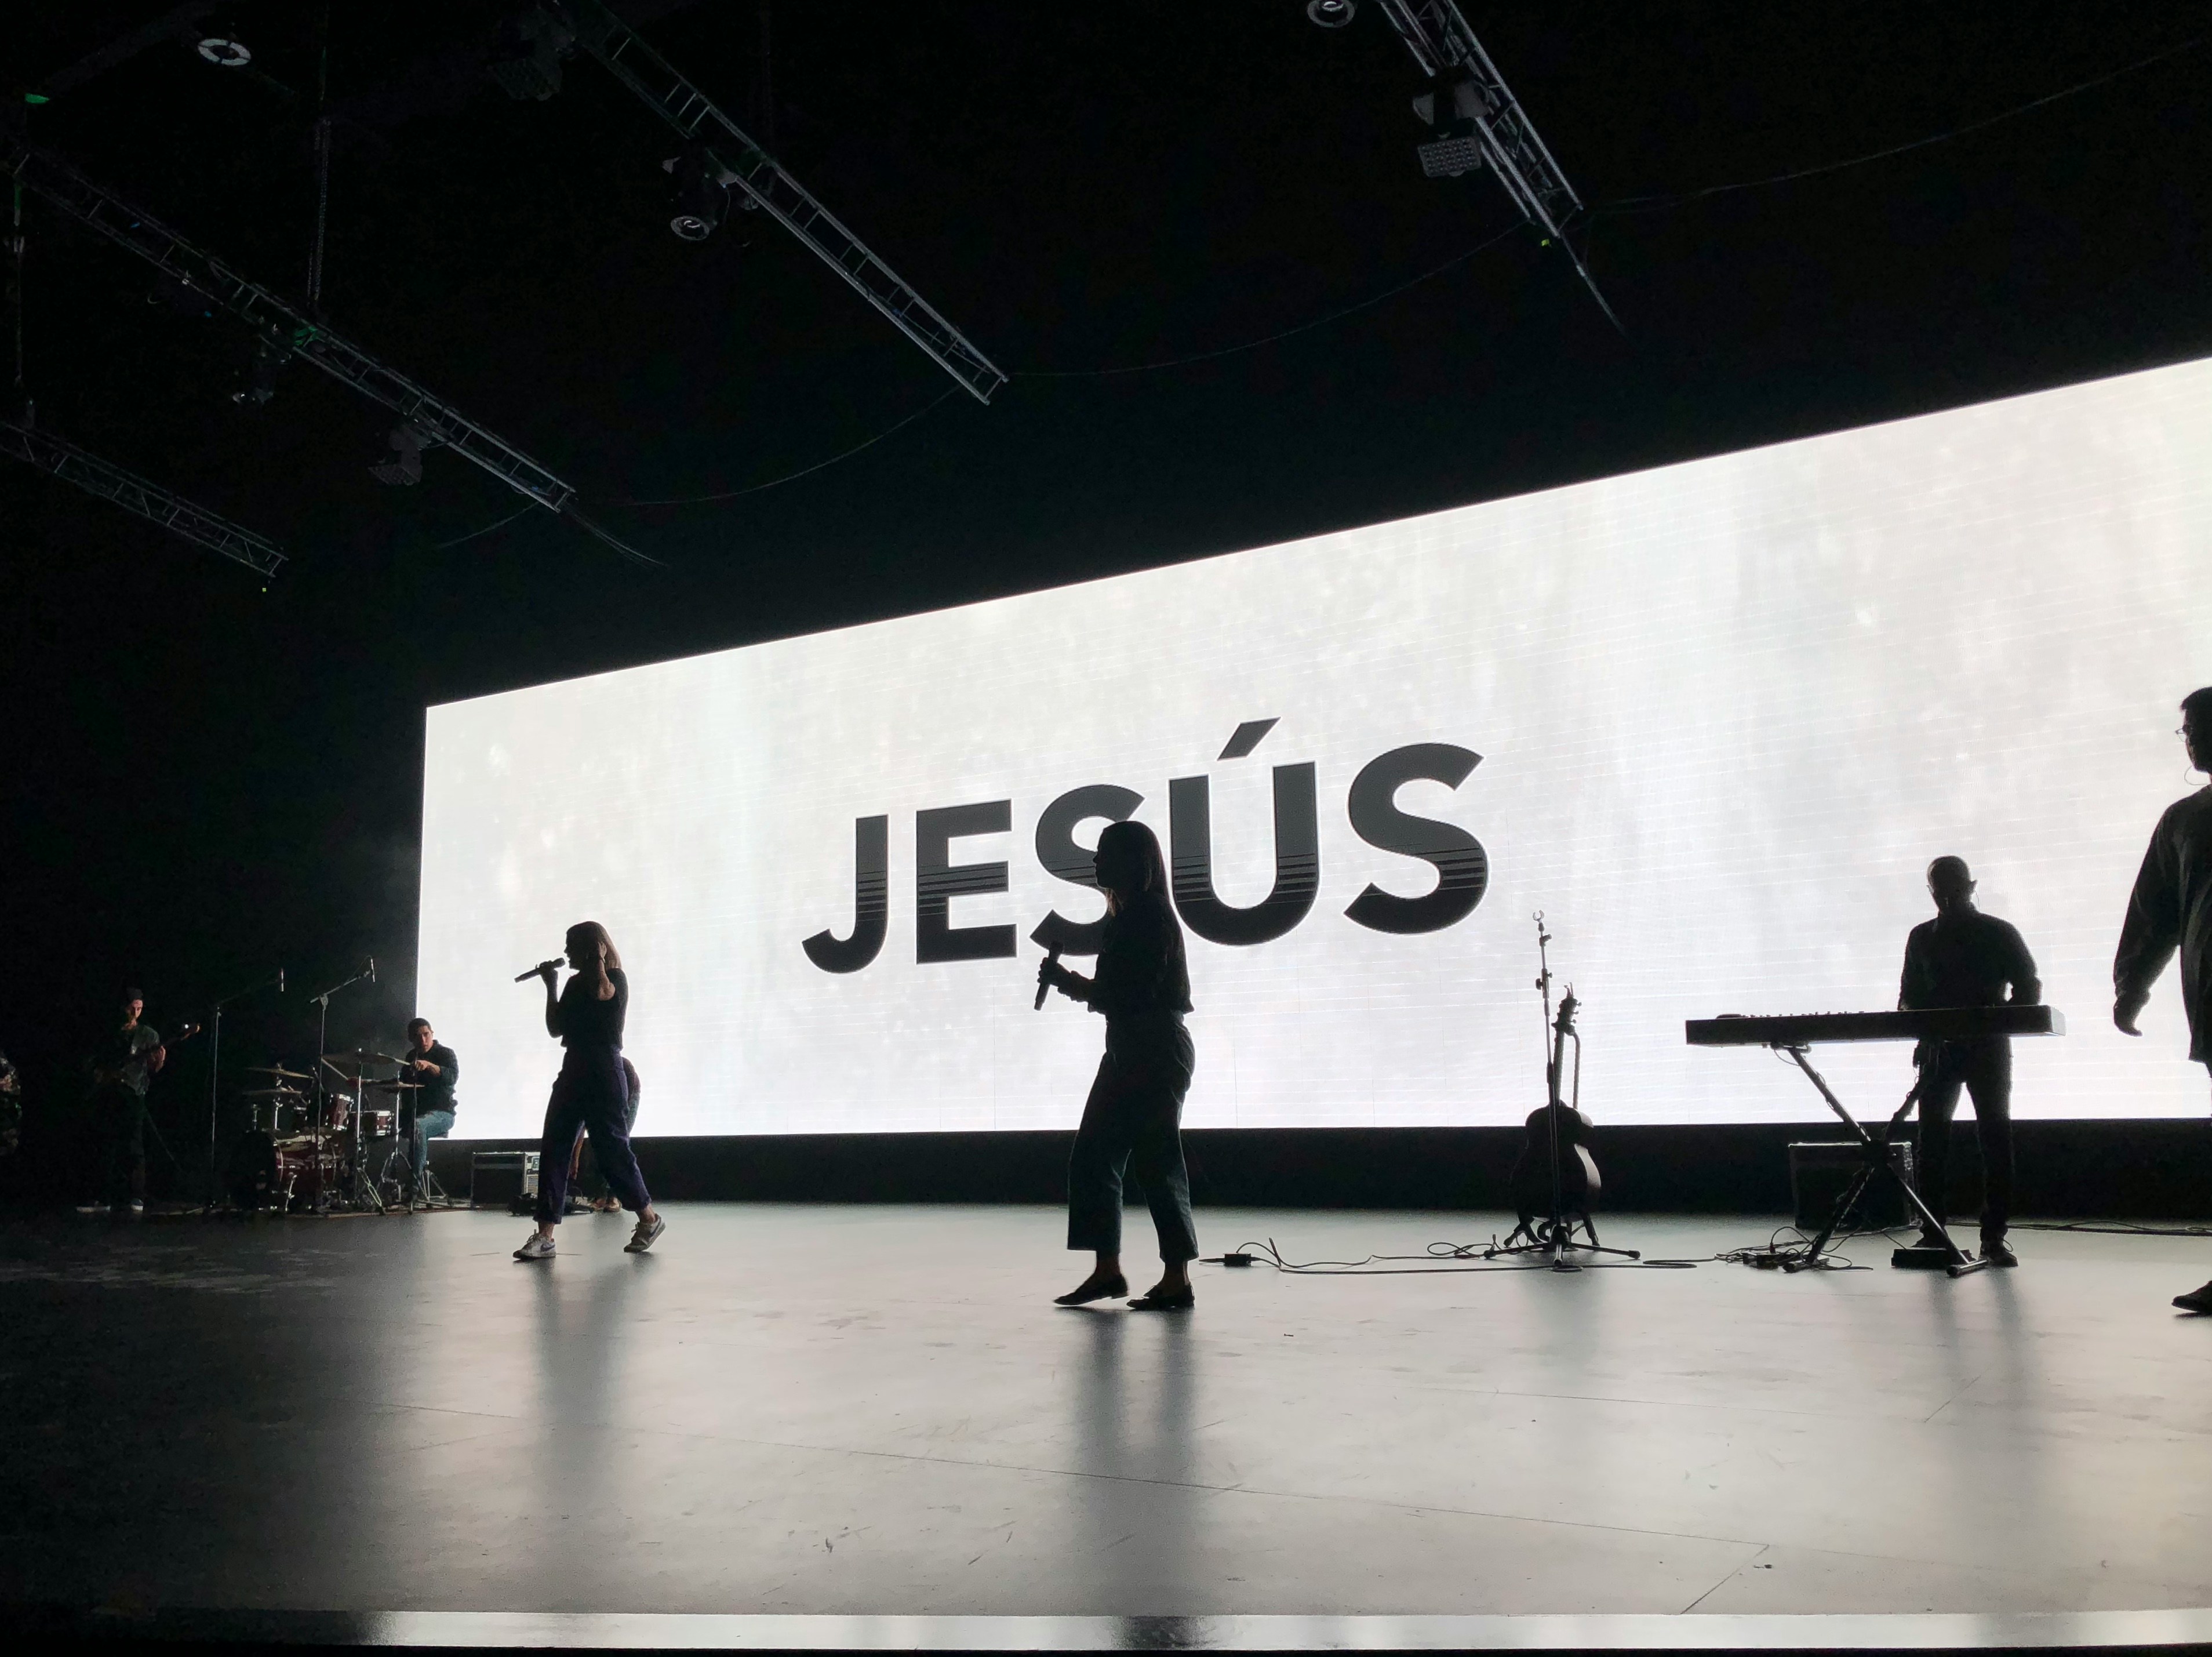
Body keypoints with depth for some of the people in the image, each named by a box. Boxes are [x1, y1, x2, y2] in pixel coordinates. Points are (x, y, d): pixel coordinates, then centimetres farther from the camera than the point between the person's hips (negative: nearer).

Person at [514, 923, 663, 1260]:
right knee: (552, 1149, -3)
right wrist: (551, 986, 12)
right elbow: (555, 1029, 15)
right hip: (574, 1072, 8)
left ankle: (649, 1219, 15)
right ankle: (545, 1236, -6)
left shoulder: (615, 979, -5)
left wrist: (598, 961, -18)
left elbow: (601, 993, -30)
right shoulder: (576, 982, 18)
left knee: (611, 1149, -3)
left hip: (603, 1074, -8)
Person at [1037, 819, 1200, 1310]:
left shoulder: (1151, 919, -14)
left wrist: (1069, 982, -12)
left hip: (1156, 1054, -10)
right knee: (1092, 1158, 8)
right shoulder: (1129, 917, 15)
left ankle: (1177, 1280, 2)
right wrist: (1072, 983, 6)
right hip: (1128, 1052, 10)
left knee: (1157, 1163, -5)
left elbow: (1132, 995, -20)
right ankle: (1107, 1270, 13)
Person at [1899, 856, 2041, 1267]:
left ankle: (1994, 1237, -4)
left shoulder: (2000, 934, 4)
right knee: (1932, 1135, -2)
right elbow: (1909, 997, 14)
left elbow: (2029, 988, 2)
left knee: (1995, 1134, -7)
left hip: (1988, 1046, -2)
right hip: (1938, 1047, 2)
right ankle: (1932, 1231, 2)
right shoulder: (1921, 938, 12)